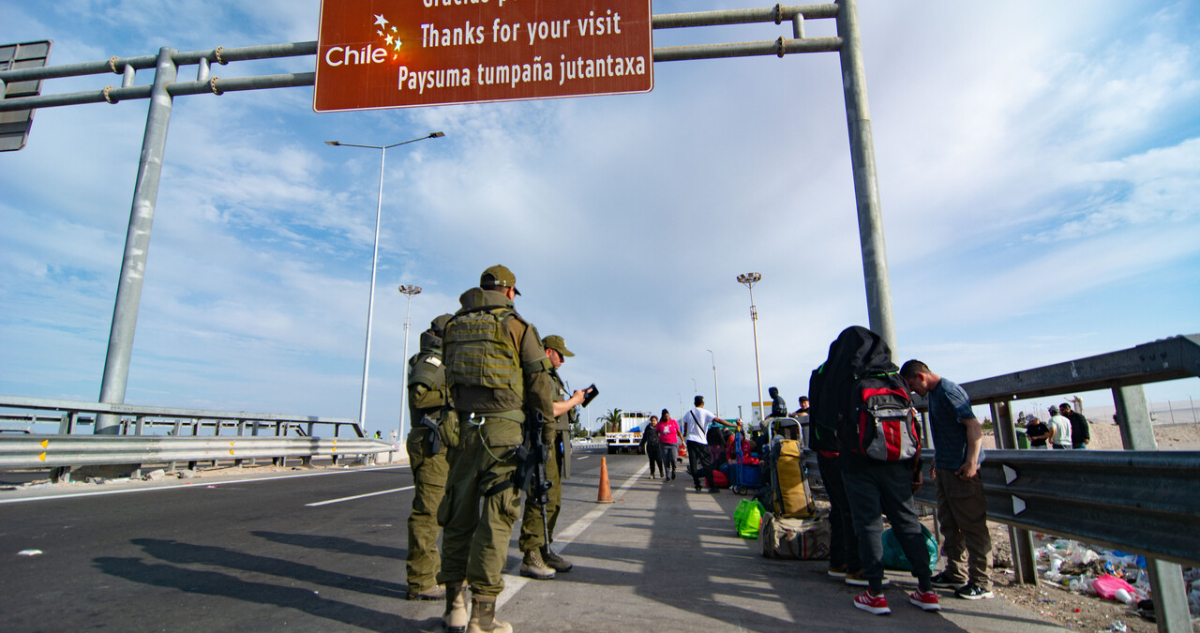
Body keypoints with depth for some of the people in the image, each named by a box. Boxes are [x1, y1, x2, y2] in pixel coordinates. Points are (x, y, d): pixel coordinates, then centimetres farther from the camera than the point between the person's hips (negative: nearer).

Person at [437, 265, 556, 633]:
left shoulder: (454, 326, 13)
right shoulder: (516, 326, -1)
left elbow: (448, 377, 14)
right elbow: (540, 381, -1)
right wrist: (545, 421, 12)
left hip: (461, 427, 5)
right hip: (501, 429, -5)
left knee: (459, 515, 12)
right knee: (494, 519, 0)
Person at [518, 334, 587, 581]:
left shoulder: (551, 376, 22)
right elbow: (546, 410, -22)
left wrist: (574, 401, 10)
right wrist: (573, 401, -9)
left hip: (554, 443, 11)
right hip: (542, 442, -11)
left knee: (553, 500, 13)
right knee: (541, 499, -10)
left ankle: (544, 550, 23)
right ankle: (530, 557, -3)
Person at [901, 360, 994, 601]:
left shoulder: (949, 392, -16)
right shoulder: (933, 393, 14)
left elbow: (974, 426, -21)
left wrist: (971, 461, -26)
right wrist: (937, 461, 25)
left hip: (962, 471, -10)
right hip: (945, 469, 10)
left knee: (972, 526, -2)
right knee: (949, 525, 15)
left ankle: (981, 582, 6)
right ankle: (955, 574, 26)